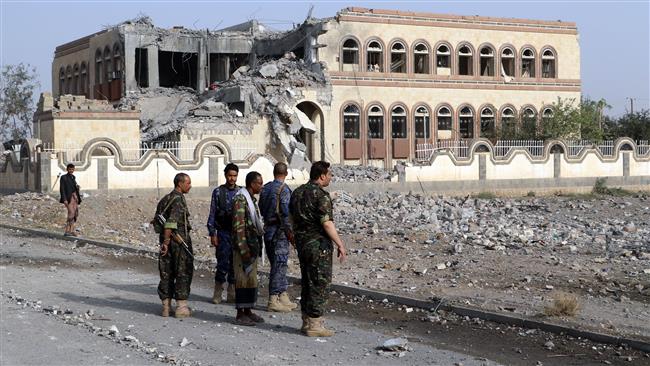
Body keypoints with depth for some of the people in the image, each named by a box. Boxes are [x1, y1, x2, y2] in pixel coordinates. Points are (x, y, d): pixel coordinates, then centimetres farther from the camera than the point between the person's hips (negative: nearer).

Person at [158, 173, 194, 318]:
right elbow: (171, 221, -22)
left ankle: (166, 306, 12)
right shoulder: (178, 199, -13)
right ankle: (181, 306, -2)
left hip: (167, 239, 8)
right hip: (179, 239, -8)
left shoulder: (166, 198, 14)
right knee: (183, 273, -1)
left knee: (167, 273, 10)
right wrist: (166, 241, -22)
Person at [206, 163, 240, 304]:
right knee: (223, 263, -6)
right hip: (223, 233, -2)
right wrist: (212, 234, -4)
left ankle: (232, 294, 14)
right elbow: (212, 214, 2)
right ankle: (217, 292, 8)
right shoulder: (218, 192, 2)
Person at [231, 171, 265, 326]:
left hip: (253, 245, 9)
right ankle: (240, 314, -2)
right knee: (243, 279, -6)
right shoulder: (240, 199, -14)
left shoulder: (252, 199, 16)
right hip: (244, 246, -9)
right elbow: (238, 226, -20)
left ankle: (248, 310, 19)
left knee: (251, 278, 12)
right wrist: (243, 249, -22)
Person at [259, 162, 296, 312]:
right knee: (279, 265, -5)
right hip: (279, 231, -8)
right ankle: (273, 301, -5)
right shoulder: (283, 189, -13)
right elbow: (285, 213, -17)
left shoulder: (265, 188, 10)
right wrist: (290, 232, -11)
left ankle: (283, 297, 18)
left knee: (278, 264, 14)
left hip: (267, 229, 8)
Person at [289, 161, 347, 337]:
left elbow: (292, 220, 17)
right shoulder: (321, 195, -16)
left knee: (307, 283, 14)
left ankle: (306, 322, 18)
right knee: (320, 285, -3)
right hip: (319, 245, -8)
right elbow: (327, 223, -21)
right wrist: (340, 245, -15)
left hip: (302, 244, 8)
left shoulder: (297, 192, 11)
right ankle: (314, 325, -2)